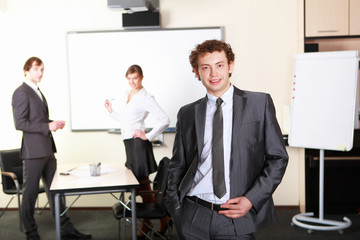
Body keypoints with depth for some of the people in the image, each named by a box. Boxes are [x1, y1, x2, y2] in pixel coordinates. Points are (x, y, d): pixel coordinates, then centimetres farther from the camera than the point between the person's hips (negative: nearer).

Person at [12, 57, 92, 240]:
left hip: (47, 150, 9)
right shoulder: (21, 93, -10)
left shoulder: (37, 92, 17)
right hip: (33, 151, -9)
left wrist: (53, 123, 7)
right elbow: (20, 123, -18)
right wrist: (47, 126, -18)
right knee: (30, 193, 3)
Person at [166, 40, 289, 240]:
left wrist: (251, 199, -8)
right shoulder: (187, 113, 7)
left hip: (237, 219, -2)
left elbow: (278, 158, 0)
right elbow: (177, 166, 13)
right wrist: (176, 208, 2)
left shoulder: (260, 103, 1)